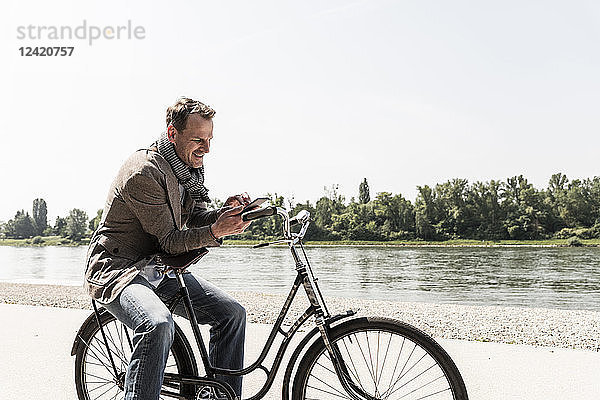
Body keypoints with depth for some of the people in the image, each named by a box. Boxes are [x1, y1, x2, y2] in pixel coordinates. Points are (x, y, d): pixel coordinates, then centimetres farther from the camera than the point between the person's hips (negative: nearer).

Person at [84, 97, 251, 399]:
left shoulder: (190, 166, 6)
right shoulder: (145, 172, -22)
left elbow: (195, 218, 9)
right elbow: (170, 241, -20)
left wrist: (224, 213, -11)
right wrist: (216, 231, -33)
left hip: (161, 267, 8)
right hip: (117, 268, -8)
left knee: (233, 313, -2)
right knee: (159, 324, -37)